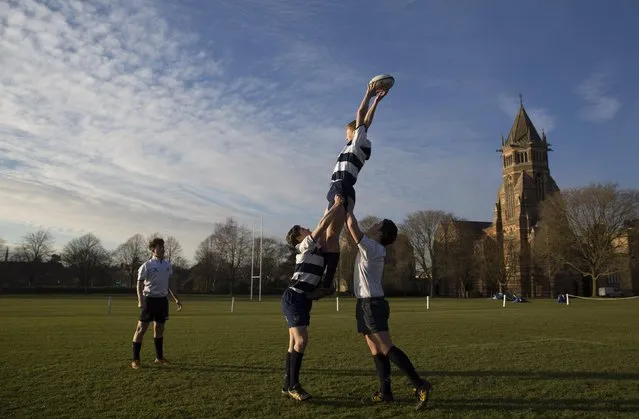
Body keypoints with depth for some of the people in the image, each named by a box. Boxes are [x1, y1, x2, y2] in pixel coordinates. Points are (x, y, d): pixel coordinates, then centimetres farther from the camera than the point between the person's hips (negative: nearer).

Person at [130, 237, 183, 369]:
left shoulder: (167, 264, 10)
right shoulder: (147, 265, -8)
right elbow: (140, 284, -9)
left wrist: (176, 298, 16)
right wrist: (140, 300, -23)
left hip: (162, 299, 6)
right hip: (149, 299, -6)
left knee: (159, 329, 12)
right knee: (141, 329, -3)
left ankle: (159, 357, 22)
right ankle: (135, 359, 4)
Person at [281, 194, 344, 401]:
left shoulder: (315, 246, 15)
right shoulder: (306, 245, -7)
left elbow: (323, 224, 23)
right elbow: (323, 224, -12)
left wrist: (333, 205, 17)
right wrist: (338, 205, -4)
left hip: (302, 299, 9)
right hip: (294, 298, -9)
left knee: (295, 342, 8)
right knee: (301, 341, -11)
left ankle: (288, 384, 13)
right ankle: (293, 385, -3)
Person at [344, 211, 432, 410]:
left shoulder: (372, 247, -12)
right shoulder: (372, 249, 15)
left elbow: (352, 226, -17)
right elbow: (354, 229, 27)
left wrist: (347, 209, -2)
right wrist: (346, 213, 22)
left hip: (372, 304, -10)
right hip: (368, 304, 10)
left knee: (387, 349, -13)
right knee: (377, 352, 9)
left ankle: (420, 385, -12)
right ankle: (385, 391, 13)